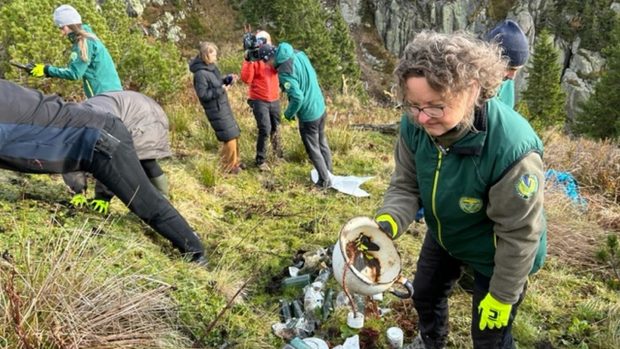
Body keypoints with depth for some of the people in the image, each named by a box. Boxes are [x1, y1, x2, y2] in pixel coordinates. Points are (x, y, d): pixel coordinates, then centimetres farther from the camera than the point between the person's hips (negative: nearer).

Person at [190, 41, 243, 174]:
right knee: (230, 137, -3)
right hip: (216, 110, -9)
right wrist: (221, 90, -22)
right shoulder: (200, 74, -22)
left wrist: (228, 79, -1)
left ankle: (235, 161, 33)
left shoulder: (212, 67, 6)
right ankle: (229, 167, 13)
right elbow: (203, 94, -23)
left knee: (234, 134, 17)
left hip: (224, 106, 9)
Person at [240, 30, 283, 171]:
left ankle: (277, 151, 38)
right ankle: (261, 160, 0)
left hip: (274, 99, 4)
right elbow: (246, 79, -18)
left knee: (276, 128, 16)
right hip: (259, 100, -4)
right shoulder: (253, 58, -7)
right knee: (265, 130, -12)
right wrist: (249, 61, -26)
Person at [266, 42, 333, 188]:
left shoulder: (284, 71, -27)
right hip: (321, 108, 8)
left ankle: (325, 181, 25)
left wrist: (288, 114, -11)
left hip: (308, 115, -8)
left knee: (313, 150, 12)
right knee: (323, 143, 24)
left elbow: (297, 97, -29)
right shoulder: (298, 53, -2)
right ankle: (329, 173, 40)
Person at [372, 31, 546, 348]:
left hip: (496, 255, -5)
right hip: (443, 235, 6)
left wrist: (502, 295, -16)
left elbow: (519, 234, -28)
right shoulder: (414, 126, -25)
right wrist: (388, 221, -32)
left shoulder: (513, 149, -41)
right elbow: (406, 185, -11)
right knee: (425, 294, 30)